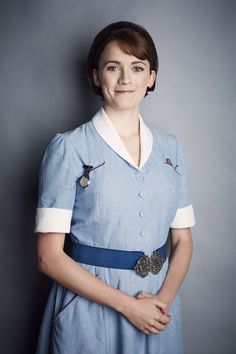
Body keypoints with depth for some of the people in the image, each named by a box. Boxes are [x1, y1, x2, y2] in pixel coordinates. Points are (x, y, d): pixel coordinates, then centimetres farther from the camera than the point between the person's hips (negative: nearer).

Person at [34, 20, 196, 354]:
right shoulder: (68, 148, -10)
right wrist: (127, 304, -15)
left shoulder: (170, 147, 3)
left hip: (159, 306, 4)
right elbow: (50, 257, -12)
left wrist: (164, 298, -11)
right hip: (91, 305, -3)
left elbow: (182, 240, 6)